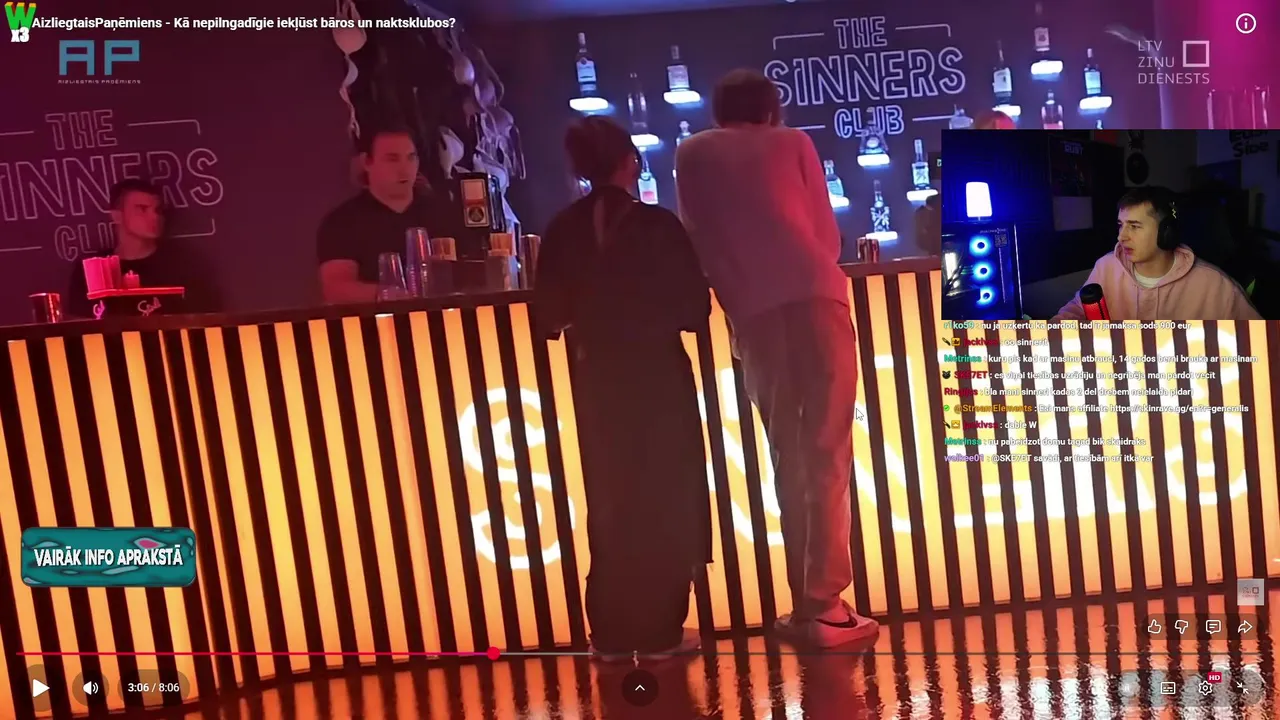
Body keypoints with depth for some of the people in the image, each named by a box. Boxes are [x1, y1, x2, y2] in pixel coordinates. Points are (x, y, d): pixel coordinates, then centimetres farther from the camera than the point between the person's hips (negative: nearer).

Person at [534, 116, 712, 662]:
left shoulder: (563, 231, -2)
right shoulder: (658, 225, -12)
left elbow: (547, 317, -1)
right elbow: (694, 310, -11)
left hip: (599, 381, 4)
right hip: (659, 378, -3)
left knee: (610, 505, 14)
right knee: (667, 503, 9)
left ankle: (613, 633, 17)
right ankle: (661, 631, 10)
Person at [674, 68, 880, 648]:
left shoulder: (692, 153, 21)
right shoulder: (793, 142, 19)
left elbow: (699, 241, 18)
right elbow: (827, 235, 18)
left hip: (754, 312, 1)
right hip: (816, 296, -1)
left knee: (789, 457, 11)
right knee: (826, 454, 0)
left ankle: (809, 603, 11)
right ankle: (822, 607, -4)